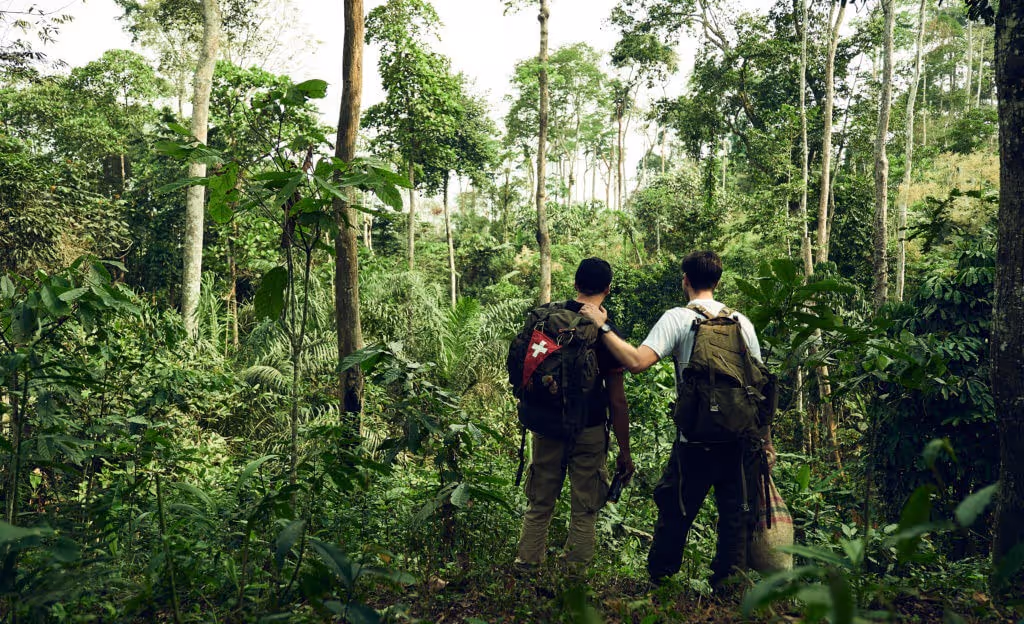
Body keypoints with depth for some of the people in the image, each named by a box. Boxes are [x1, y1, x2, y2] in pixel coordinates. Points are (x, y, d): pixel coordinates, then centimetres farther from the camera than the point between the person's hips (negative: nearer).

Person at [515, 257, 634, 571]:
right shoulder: (607, 333, -10)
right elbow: (616, 400, -9)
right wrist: (624, 451, -2)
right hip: (589, 430, -3)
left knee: (539, 505, 17)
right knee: (584, 510, 10)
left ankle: (525, 565, 24)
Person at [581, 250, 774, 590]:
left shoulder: (677, 319, -7)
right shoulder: (741, 321, 7)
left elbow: (637, 362, -21)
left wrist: (603, 327, -10)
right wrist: (766, 441, 15)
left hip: (696, 439, -3)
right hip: (740, 439, 4)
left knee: (675, 514, 10)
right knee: (735, 517, 13)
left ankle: (658, 583, 21)